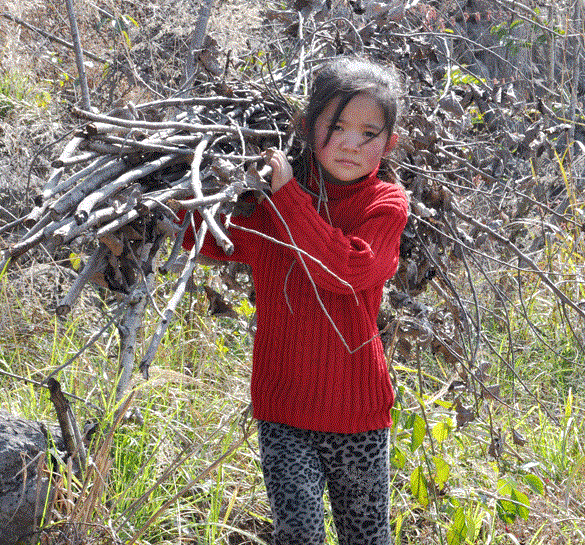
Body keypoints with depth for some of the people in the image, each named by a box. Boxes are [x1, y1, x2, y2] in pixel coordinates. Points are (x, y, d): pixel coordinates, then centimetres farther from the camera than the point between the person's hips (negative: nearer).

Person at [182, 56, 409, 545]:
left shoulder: (386, 204, -8)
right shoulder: (268, 198, 1)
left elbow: (346, 269, -25)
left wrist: (287, 194, -25)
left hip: (356, 412, -1)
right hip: (282, 410, 1)